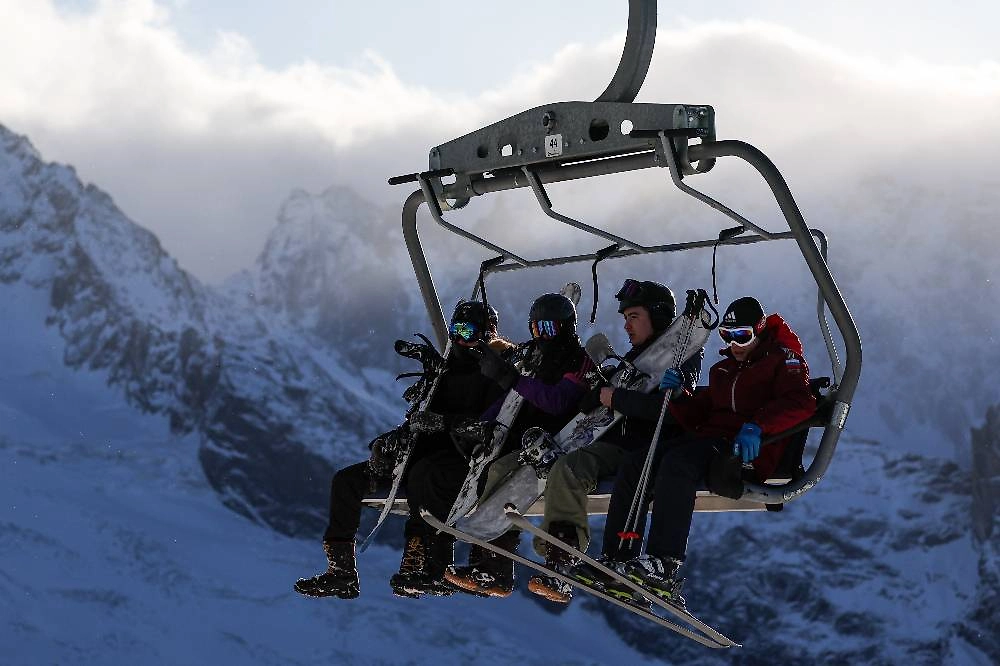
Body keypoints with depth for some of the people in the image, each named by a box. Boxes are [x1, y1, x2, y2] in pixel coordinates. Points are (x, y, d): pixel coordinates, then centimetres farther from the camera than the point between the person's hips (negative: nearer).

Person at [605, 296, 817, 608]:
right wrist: (677, 394, 3)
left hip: (749, 453, -8)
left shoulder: (782, 359, 7)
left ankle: (665, 566, -42)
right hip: (711, 440, 8)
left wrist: (756, 426, -26)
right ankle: (620, 561, -21)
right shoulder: (723, 370, 30)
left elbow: (800, 402, -12)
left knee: (677, 462, -35)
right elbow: (696, 417, 23)